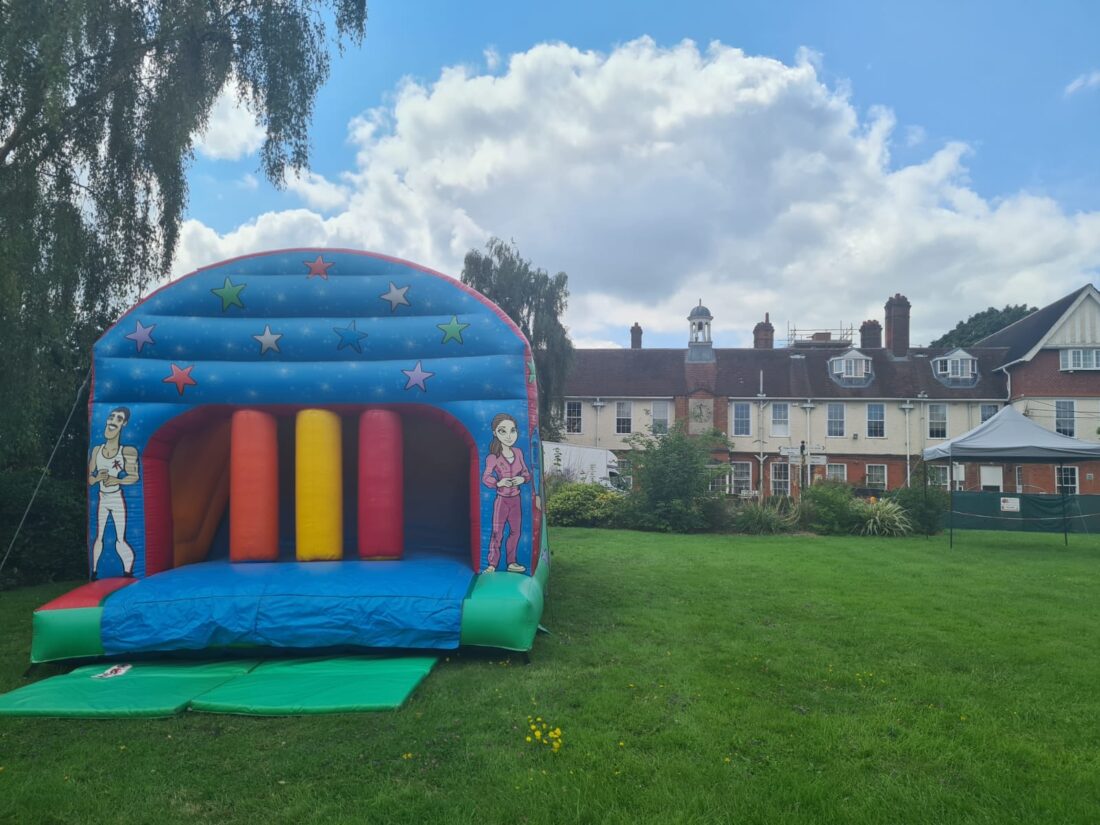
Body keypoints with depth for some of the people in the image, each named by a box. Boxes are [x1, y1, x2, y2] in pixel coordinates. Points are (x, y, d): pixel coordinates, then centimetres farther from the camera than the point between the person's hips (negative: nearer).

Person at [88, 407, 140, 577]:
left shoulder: (127, 452, -11)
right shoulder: (96, 450, 0)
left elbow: (134, 477, -8)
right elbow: (89, 479, 5)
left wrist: (117, 480, -22)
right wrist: (97, 477, -15)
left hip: (117, 500, -4)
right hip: (102, 500, 4)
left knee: (120, 542, -3)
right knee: (98, 538, 11)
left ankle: (128, 576, 5)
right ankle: (94, 574, 23)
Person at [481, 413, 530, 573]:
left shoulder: (518, 452, -1)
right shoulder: (493, 457, -15)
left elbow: (526, 472, 7)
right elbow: (485, 478, -11)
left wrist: (522, 479, -14)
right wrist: (499, 483, -26)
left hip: (516, 499, 5)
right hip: (501, 500, -5)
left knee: (515, 531, 11)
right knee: (497, 533, -1)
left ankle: (511, 562, 23)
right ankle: (492, 565, 7)